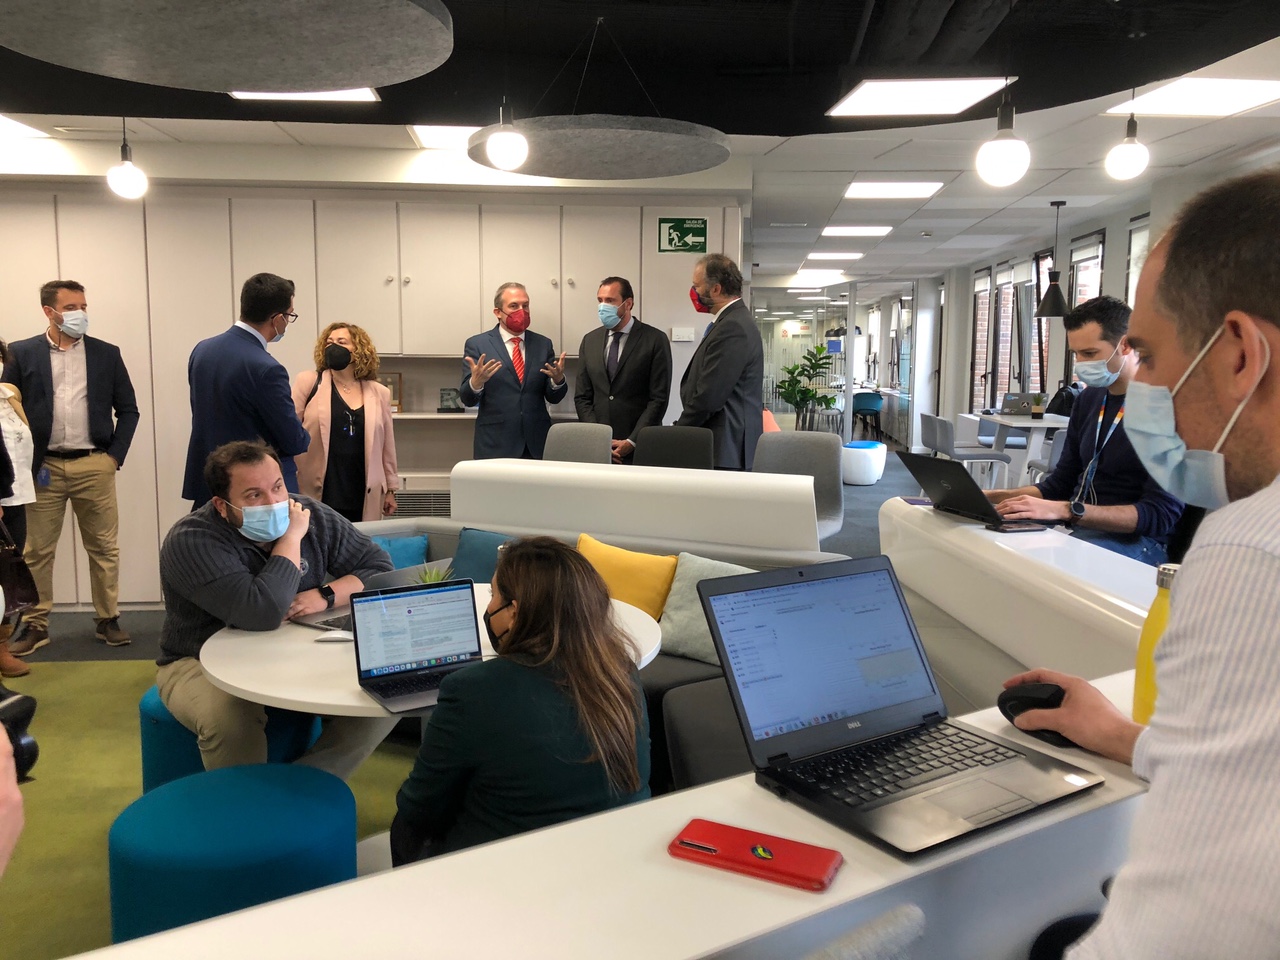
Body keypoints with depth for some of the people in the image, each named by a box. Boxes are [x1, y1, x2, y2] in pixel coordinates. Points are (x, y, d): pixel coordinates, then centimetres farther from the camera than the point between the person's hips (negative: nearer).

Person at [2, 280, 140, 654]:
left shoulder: (106, 354, 5)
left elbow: (128, 410, 8)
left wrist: (115, 455, -1)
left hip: (94, 466, 1)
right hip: (43, 467, 0)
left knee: (104, 548, 5)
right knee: (36, 552, 6)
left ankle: (107, 620, 17)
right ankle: (35, 625, 17)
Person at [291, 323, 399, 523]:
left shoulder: (378, 393, 8)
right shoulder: (308, 383, 3)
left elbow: (387, 446, 12)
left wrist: (391, 489, 13)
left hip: (363, 497, 2)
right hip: (318, 494, -2)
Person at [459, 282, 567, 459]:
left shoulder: (543, 344, 8)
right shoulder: (477, 344, 0)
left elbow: (553, 398, 7)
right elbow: (467, 399, -4)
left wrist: (558, 380, -15)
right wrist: (475, 382, -25)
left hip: (537, 444, 3)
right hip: (495, 446, -2)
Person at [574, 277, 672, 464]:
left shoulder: (656, 340, -4)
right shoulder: (590, 341, 9)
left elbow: (659, 398, -7)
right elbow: (582, 397, 9)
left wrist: (632, 442, -12)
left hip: (639, 448, -3)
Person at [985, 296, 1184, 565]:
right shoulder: (1088, 399, 13)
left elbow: (1160, 514, -18)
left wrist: (1065, 510, -27)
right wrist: (994, 497, 3)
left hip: (1134, 541, -7)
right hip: (1076, 530, 7)